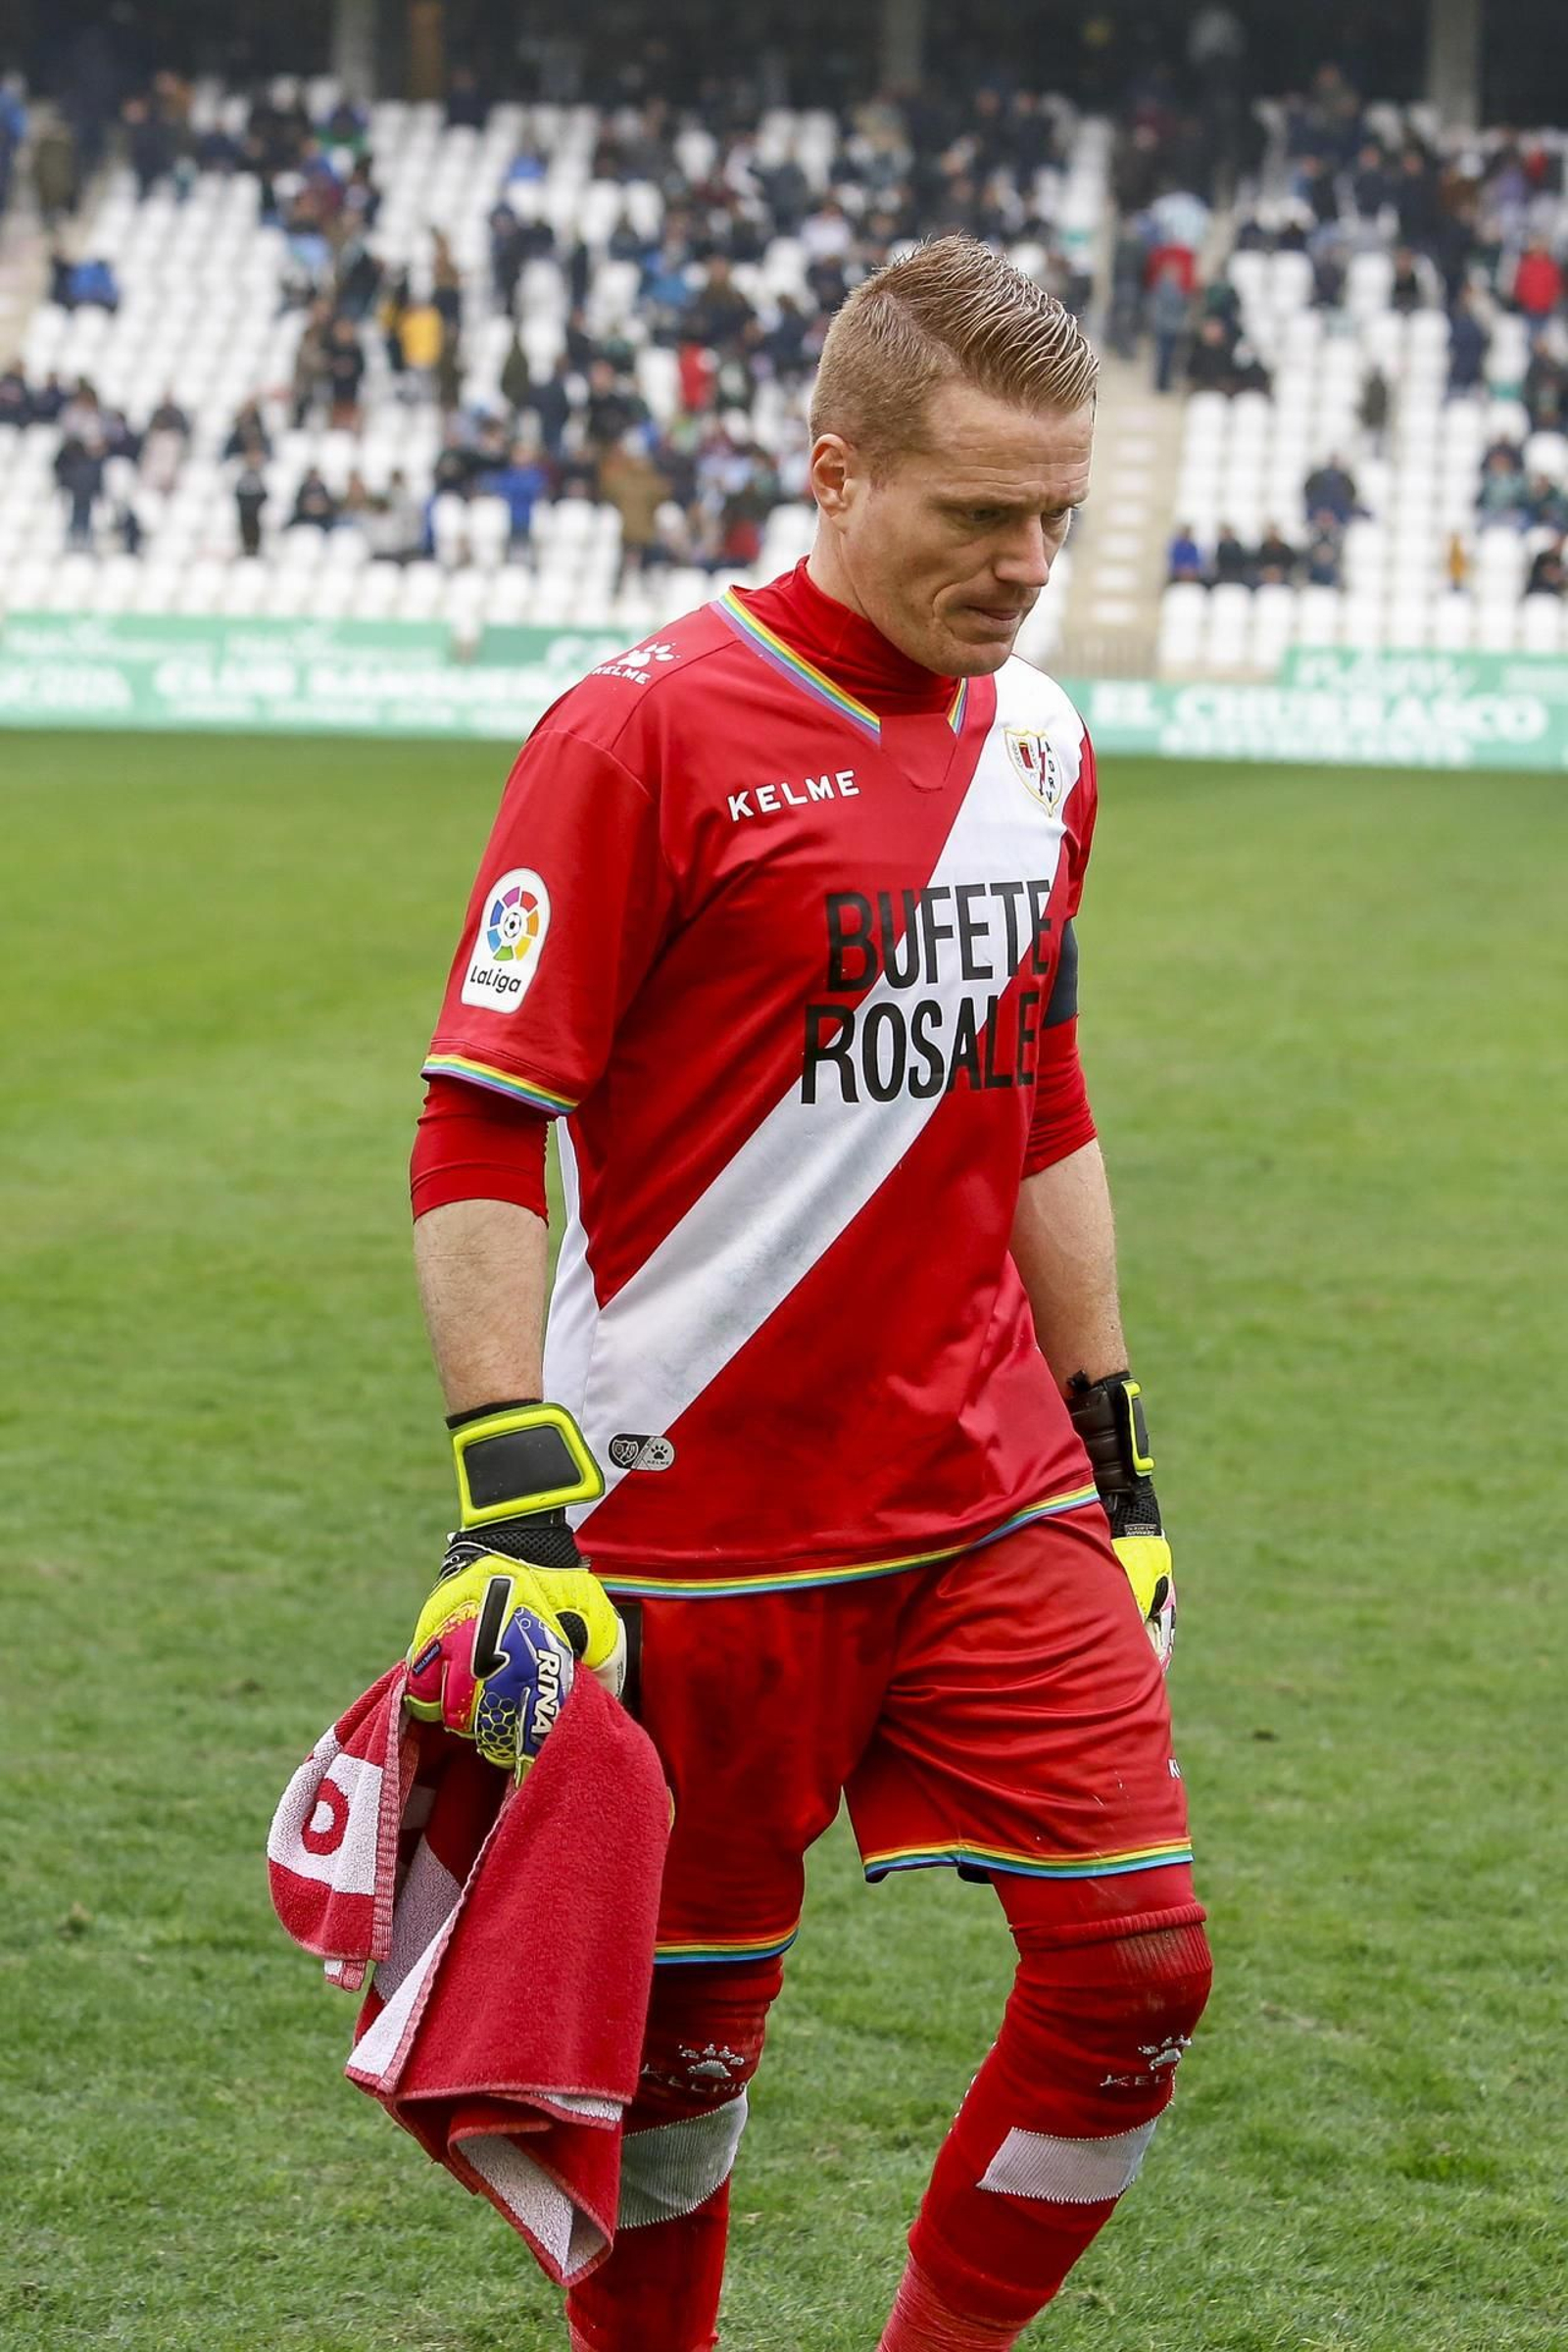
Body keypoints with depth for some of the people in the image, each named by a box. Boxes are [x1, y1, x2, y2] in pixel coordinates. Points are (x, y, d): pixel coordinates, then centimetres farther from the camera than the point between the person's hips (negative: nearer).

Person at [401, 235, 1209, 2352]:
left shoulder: (1038, 746, 9)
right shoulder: (643, 733, -11)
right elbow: (479, 1131, -12)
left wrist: (1114, 1463, 18)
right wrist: (513, 1504, -19)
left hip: (995, 1507, 6)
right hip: (699, 1521, -5)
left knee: (1136, 1971, -1)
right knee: (682, 2038, 4)